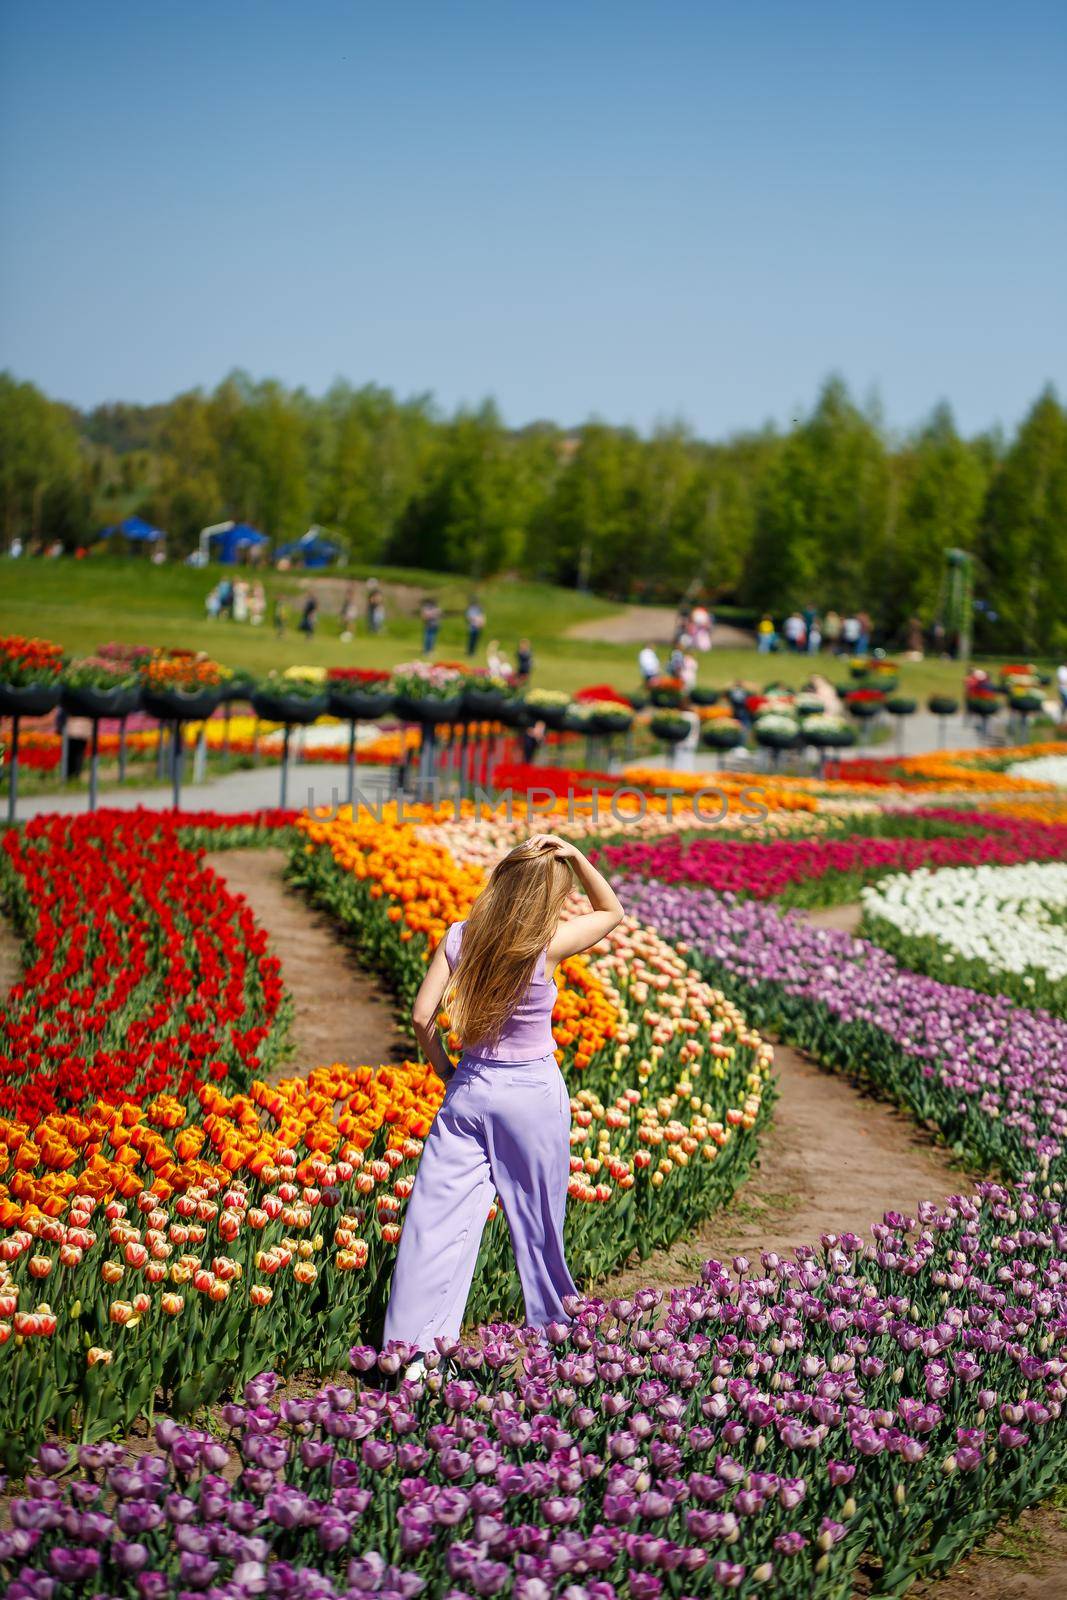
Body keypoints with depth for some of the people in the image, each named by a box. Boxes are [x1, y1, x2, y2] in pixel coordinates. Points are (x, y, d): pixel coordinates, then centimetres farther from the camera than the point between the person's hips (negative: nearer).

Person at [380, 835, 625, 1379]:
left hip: (468, 1089, 2)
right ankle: (554, 1329, 28)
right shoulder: (546, 945, -15)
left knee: (439, 1218, 1)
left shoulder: (459, 938, -6)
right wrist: (575, 857, -10)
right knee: (538, 1223, 13)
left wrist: (442, 1067, 9)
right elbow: (613, 911, 0)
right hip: (534, 1094, -2)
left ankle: (412, 1348, -3)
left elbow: (421, 1016, -7)